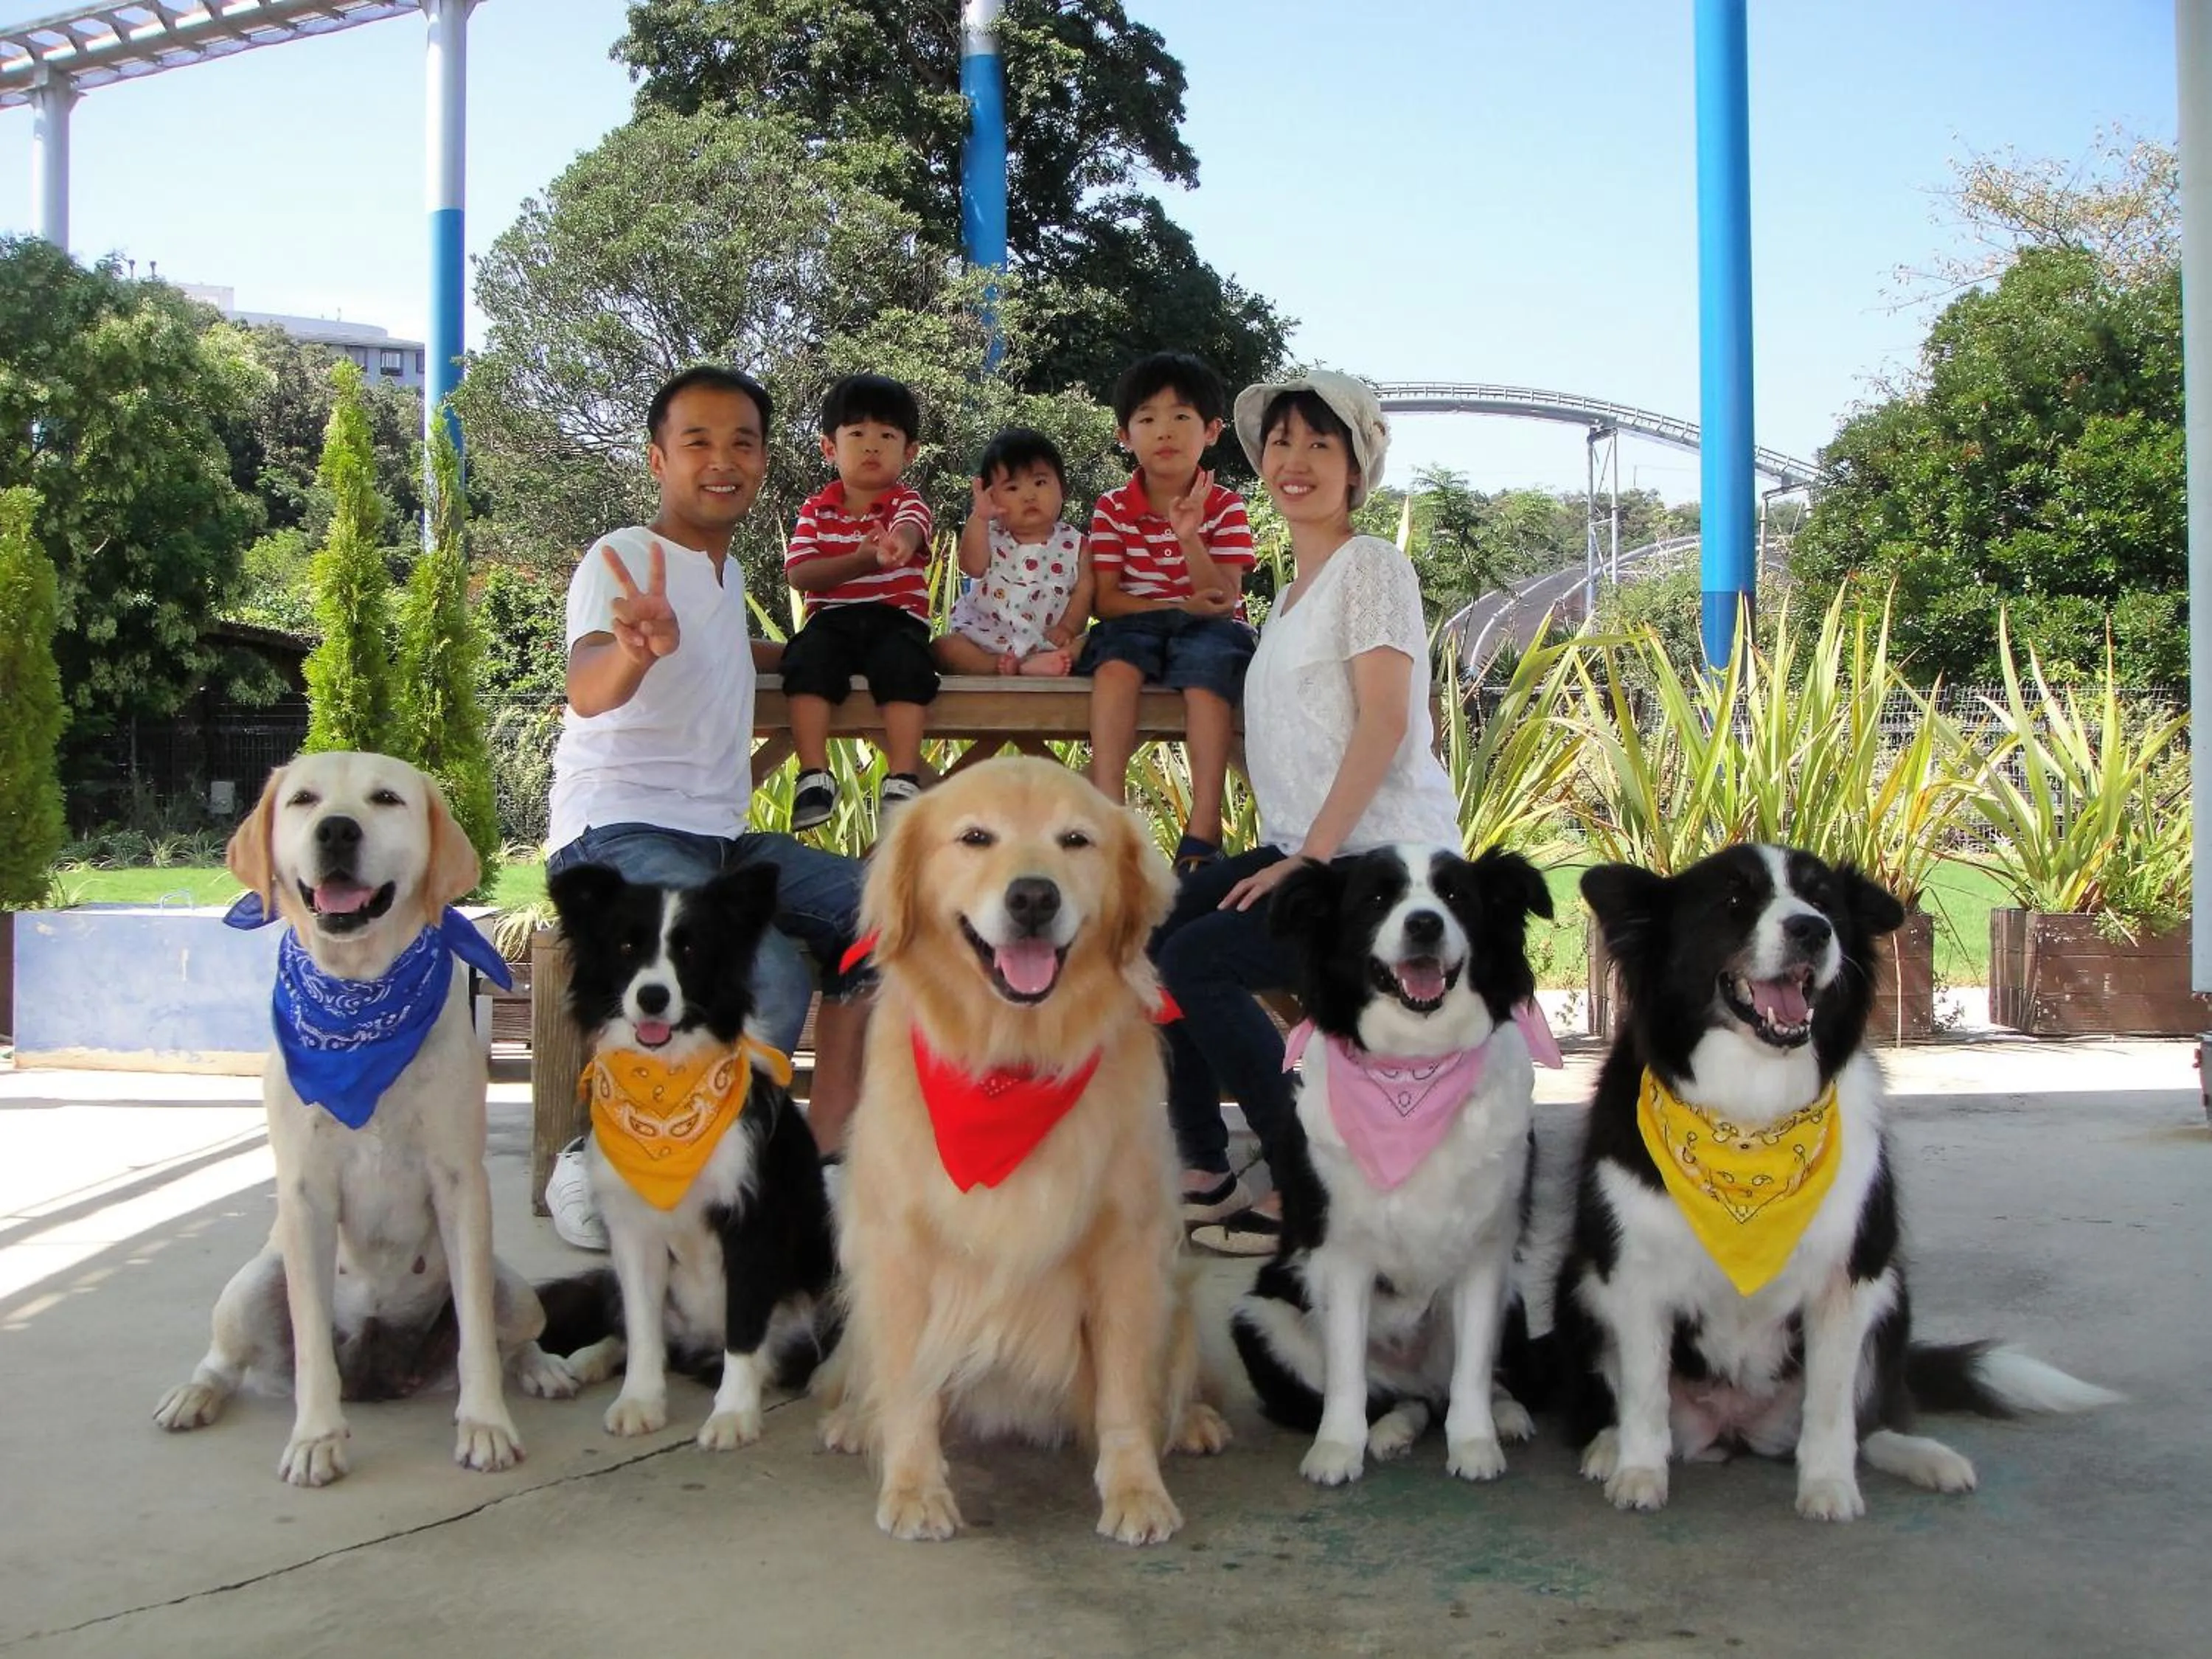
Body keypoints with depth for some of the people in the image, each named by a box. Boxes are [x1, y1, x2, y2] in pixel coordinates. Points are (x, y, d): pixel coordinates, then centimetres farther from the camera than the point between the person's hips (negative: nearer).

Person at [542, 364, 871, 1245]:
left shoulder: (727, 572, 17)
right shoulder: (626, 559, -9)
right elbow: (587, 691, -30)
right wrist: (636, 648, -52)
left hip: (719, 838, 9)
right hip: (616, 834, -9)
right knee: (773, 978, -30)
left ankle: (825, 1141, 1)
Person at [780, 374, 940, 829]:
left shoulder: (907, 503, 5)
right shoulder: (816, 510, 11)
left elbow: (908, 531, -23)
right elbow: (799, 574, -5)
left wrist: (897, 544, -51)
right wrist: (862, 560, -22)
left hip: (897, 616, -1)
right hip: (833, 618, 2)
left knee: (904, 660, -33)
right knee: (807, 656, -29)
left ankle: (903, 779, -32)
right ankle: (814, 776, -28)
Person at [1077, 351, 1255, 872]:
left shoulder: (1224, 506, 0)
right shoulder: (1112, 509, 3)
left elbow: (1224, 598, -9)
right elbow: (1104, 599, -3)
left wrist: (1189, 537, -25)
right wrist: (1178, 606, -18)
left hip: (1208, 627, -1)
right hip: (1135, 623, 1)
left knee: (1206, 666, -35)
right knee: (1115, 666, -33)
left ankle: (1204, 827, -37)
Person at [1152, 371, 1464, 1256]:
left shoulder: (1370, 565, -5)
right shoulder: (1292, 592, 21)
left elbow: (1384, 722, -16)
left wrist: (1311, 858, -20)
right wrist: (1289, 854, 7)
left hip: (1380, 854, -9)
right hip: (1305, 849, 9)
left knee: (1199, 961, -20)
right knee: (1148, 929, -3)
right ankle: (1206, 1171, 4)